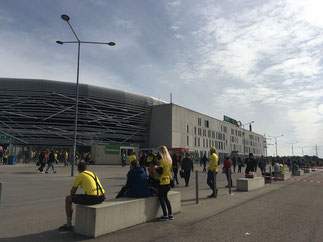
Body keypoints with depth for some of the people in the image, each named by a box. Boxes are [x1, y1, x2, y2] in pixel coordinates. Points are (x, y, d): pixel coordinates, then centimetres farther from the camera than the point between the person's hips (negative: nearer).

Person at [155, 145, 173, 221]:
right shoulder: (169, 160, 8)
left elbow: (160, 171, -19)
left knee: (161, 198, 2)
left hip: (162, 181, -8)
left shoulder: (162, 160, -16)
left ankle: (165, 215, 3)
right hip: (167, 180, 8)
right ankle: (170, 214, 18)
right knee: (165, 197, 17)